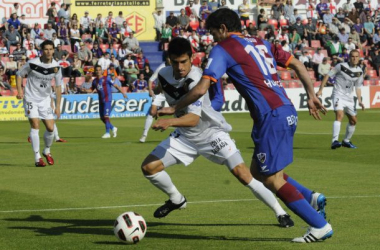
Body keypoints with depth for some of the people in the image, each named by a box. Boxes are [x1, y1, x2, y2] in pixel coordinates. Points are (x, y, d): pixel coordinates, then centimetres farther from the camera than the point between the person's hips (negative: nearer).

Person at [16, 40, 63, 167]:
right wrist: (19, 91, -14)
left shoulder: (56, 66, -5)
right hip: (31, 98, -3)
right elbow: (19, 74, 0)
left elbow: (58, 86, 3)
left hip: (45, 99, 3)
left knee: (50, 128, -2)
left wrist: (58, 106, 1)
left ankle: (47, 151, 26)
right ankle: (37, 158, -10)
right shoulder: (32, 63, -15)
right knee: (35, 125, -15)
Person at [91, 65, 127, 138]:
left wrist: (123, 93, -11)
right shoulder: (95, 81, 11)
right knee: (102, 118, 8)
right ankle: (113, 128, 28)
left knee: (106, 116, -14)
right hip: (101, 100, 6)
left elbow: (115, 85, -6)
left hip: (107, 100, -6)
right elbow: (93, 90, 22)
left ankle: (107, 133, -9)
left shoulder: (106, 79, -5)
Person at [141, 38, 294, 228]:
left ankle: (280, 212, -2)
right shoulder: (163, 75, -8)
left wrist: (169, 121, -56)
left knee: (242, 174, -18)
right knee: (148, 167, -5)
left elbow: (194, 119, -42)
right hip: (185, 135, 6)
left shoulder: (195, 79, -29)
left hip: (211, 133, -6)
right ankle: (176, 200, 22)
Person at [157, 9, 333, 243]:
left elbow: (201, 89, -8)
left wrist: (174, 109, 5)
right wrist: (311, 96, 21)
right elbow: (298, 64, 18)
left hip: (272, 117, -8)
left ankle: (320, 225, 0)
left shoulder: (223, 49, -2)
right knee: (258, 171, 19)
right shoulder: (261, 44, 20)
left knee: (272, 180, 0)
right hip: (287, 111, 8)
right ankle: (312, 198, 13)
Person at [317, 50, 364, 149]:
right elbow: (328, 75, -5)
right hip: (338, 95, -6)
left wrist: (359, 100, 3)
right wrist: (320, 90, -10)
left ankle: (346, 141, 33)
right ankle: (335, 141, -36)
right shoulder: (341, 66, -9)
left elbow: (358, 87, 15)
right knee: (340, 115, -27)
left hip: (349, 98, 6)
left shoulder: (359, 71, 5)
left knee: (353, 120, 12)